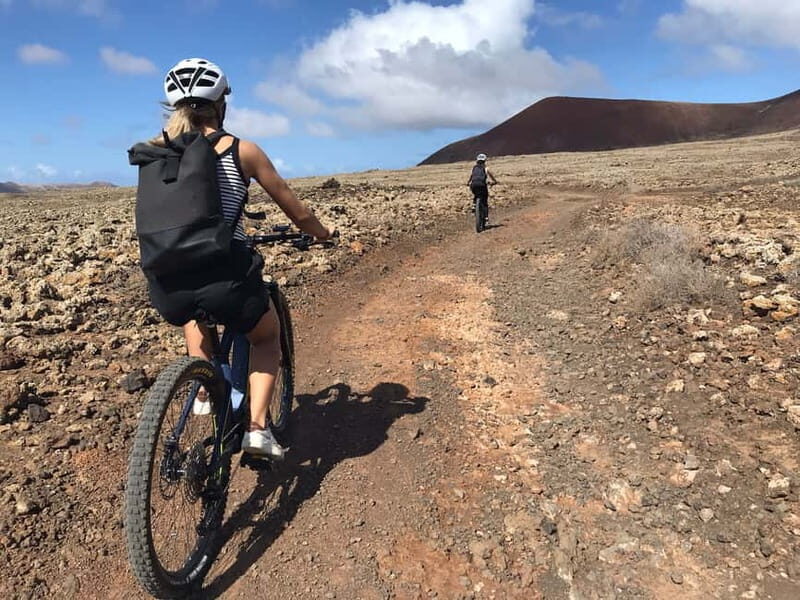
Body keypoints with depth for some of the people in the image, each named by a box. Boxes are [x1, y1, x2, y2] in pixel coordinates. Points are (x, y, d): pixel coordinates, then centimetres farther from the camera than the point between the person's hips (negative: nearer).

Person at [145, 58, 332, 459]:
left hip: (167, 287, 4)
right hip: (226, 281, -3)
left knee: (194, 313, 40)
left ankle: (204, 393, 38)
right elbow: (296, 212, 9)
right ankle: (257, 427, 13)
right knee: (268, 337, 27)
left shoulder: (156, 150, 9)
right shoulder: (241, 150, 1)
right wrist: (323, 234, 28)